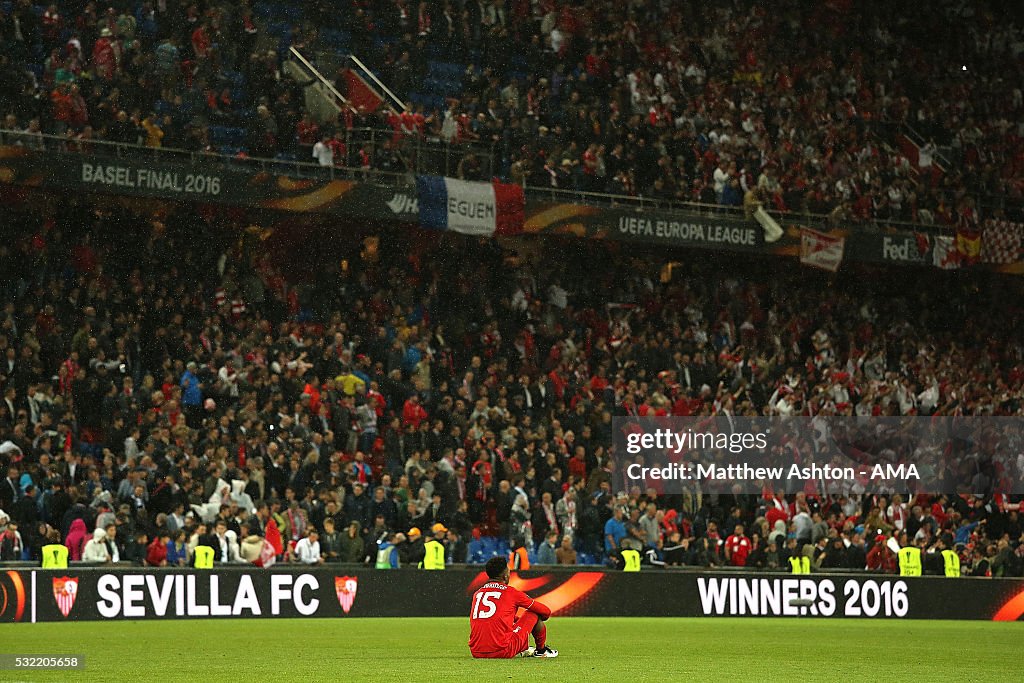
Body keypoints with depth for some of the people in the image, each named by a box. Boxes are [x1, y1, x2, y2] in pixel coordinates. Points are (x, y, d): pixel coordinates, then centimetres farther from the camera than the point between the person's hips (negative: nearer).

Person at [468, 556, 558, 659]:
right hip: (503, 652, -5)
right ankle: (541, 650, 33)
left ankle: (520, 651, 30)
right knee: (534, 613, 15)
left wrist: (517, 619, 47)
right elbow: (546, 612, 13)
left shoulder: (477, 593, 14)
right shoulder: (512, 592, 1)